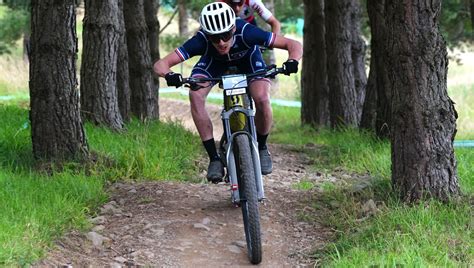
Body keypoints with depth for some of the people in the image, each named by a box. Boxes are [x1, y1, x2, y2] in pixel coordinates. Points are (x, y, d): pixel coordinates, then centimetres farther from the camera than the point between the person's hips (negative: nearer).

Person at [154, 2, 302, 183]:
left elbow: (295, 45, -35)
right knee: (195, 95, -27)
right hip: (214, 60, 1)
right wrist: (169, 76, -61)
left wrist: (291, 63, -56)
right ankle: (214, 159, -16)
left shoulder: (245, 32, -40)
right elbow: (160, 65, -39)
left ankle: (261, 148, 3)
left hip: (247, 57, -1)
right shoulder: (201, 41, -38)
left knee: (262, 99, -27)